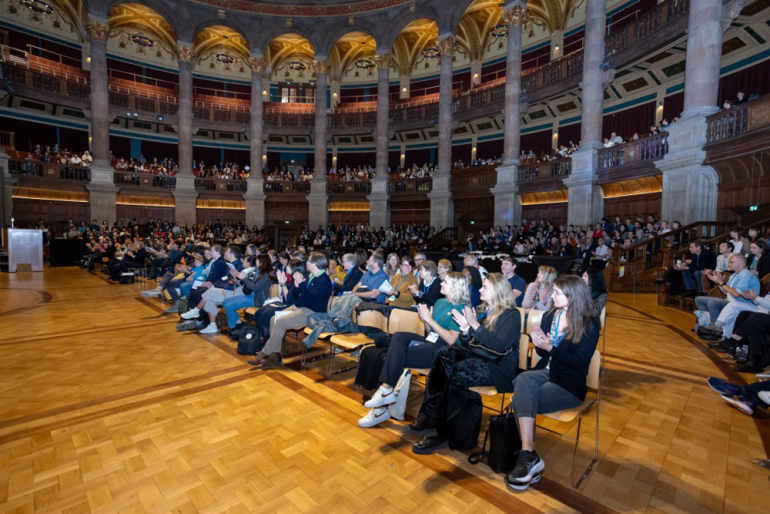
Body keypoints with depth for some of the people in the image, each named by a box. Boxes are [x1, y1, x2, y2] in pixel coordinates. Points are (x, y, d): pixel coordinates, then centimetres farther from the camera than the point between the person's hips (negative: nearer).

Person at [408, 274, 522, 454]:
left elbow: (499, 347, -19)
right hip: (478, 357, 7)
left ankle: (437, 432, -16)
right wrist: (465, 327, -8)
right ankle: (427, 416, -25)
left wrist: (475, 325, -21)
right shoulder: (482, 310, 14)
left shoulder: (512, 315, -5)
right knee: (445, 353, -25)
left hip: (498, 367, -6)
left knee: (446, 372, -29)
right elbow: (470, 343, 12)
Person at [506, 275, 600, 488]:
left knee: (522, 399, -28)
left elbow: (580, 363, -15)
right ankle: (529, 455, -27)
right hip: (546, 372, 5)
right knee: (522, 380, -30)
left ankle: (528, 456, -13)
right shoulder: (550, 316, 7)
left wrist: (550, 347, -22)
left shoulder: (589, 326, -8)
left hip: (570, 384, -5)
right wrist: (539, 343, -10)